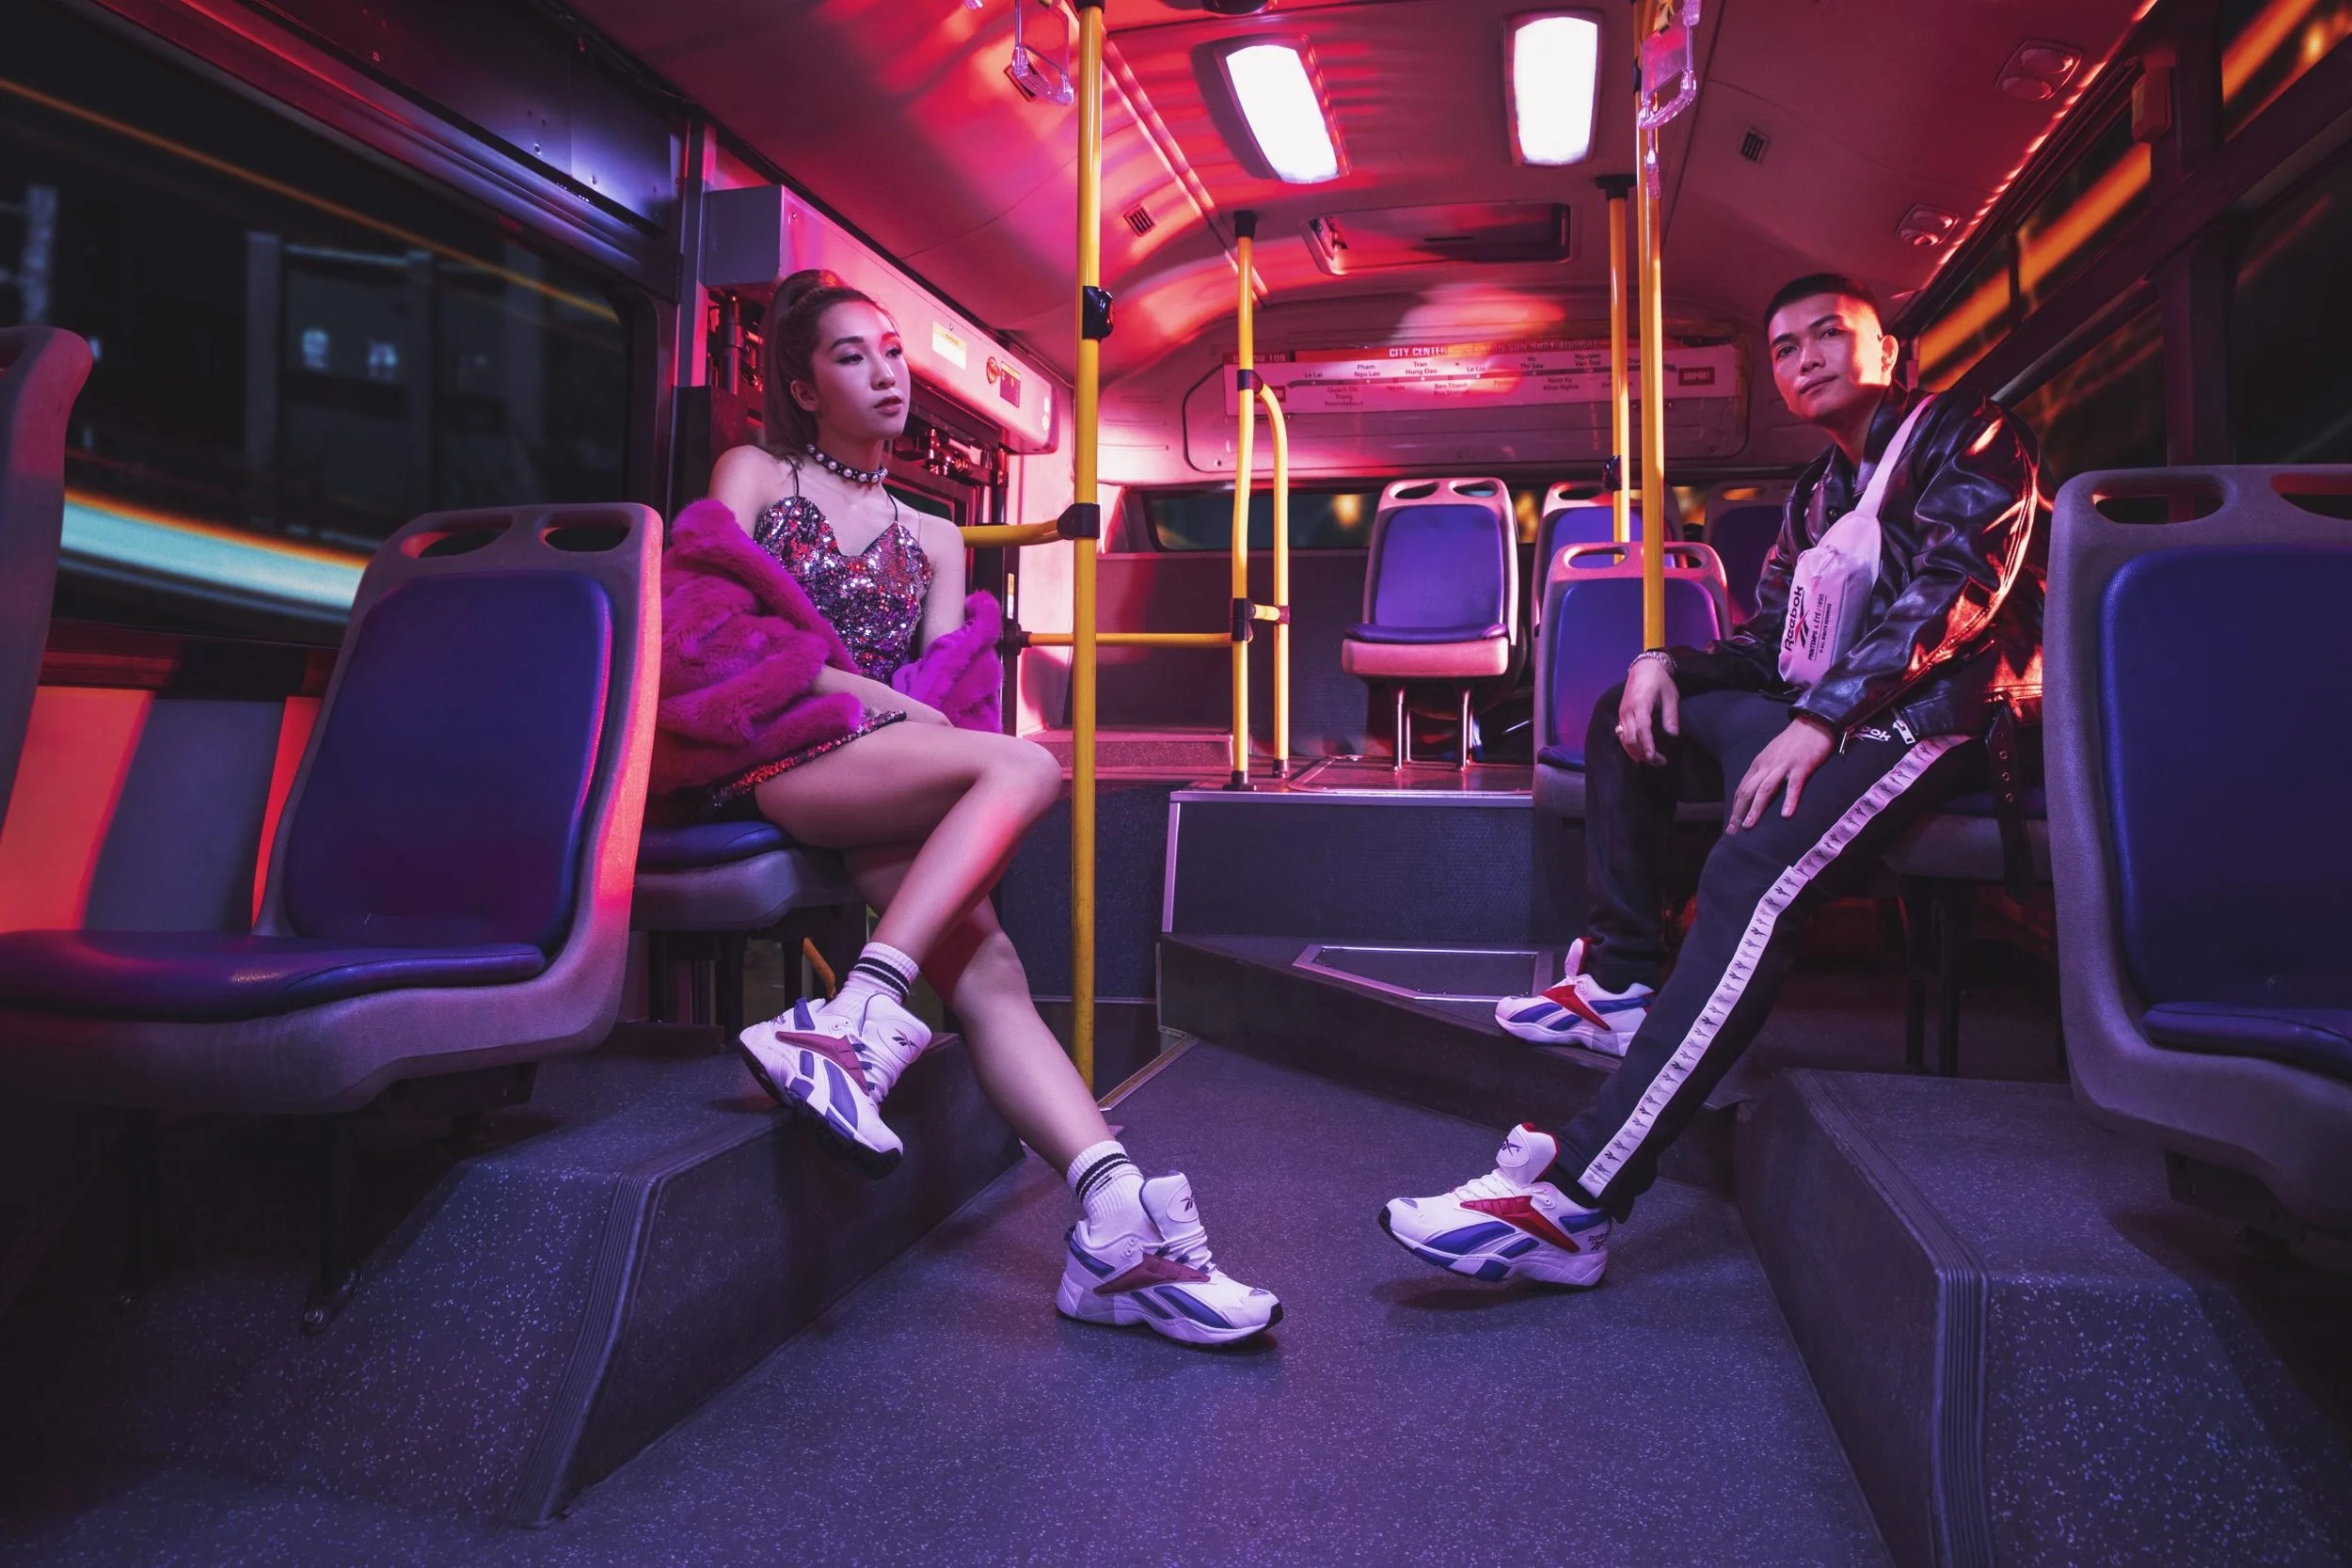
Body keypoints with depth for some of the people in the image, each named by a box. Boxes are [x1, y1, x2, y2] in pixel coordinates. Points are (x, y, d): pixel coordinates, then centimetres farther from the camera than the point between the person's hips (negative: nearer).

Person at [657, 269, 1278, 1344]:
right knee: (1026, 766, -30)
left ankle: (1114, 1219, -34)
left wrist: (913, 707, -8)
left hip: (875, 778, 4)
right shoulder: (752, 475, 18)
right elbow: (705, 624, 2)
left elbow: (946, 690, 16)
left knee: (986, 967, -23)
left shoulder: (934, 542, 29)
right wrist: (858, 689, -8)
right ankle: (857, 1024, -36)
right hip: (769, 755, -4)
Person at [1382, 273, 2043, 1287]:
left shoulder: (1966, 438, 0)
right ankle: (1622, 984, 2)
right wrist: (1665, 659, -3)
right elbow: (1768, 643, 19)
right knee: (1631, 713, 11)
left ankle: (1575, 1201, -43)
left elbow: (1953, 593, -17)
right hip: (1832, 719, 9)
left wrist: (1818, 720, -28)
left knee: (1755, 875, -35)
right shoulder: (1817, 493, 24)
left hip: (1936, 719, -9)